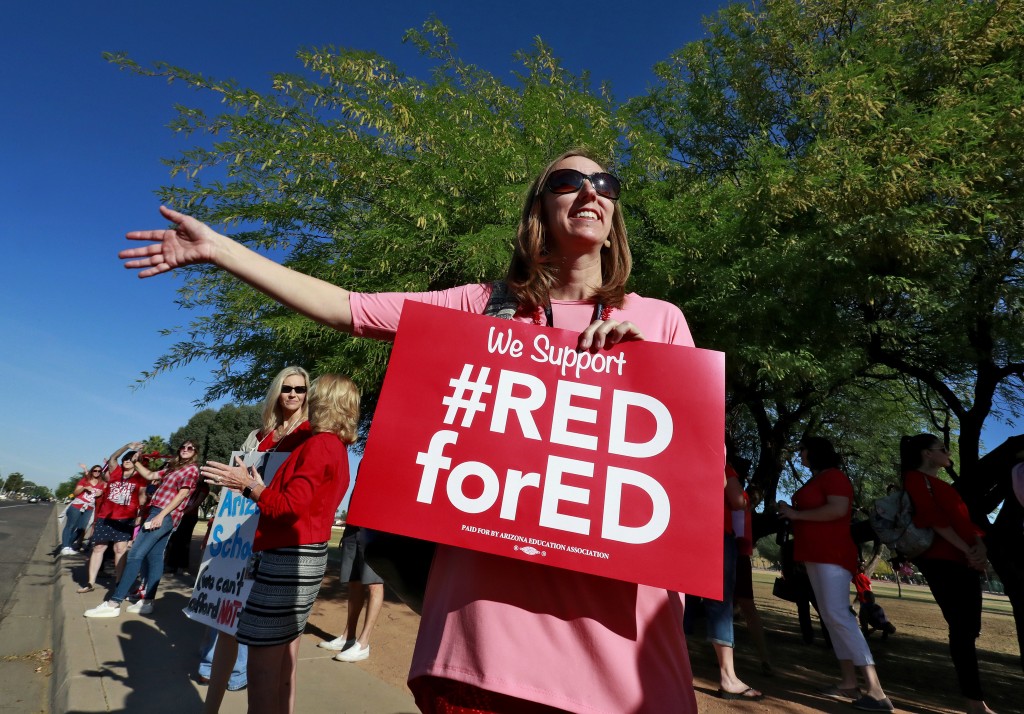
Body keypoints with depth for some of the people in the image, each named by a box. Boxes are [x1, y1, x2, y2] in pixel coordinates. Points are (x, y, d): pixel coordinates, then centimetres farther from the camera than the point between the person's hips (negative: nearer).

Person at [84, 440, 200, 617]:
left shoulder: (192, 469, -6)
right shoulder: (172, 466, 20)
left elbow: (182, 494, -14)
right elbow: (150, 475, 27)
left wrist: (160, 515, -18)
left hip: (166, 515, -8)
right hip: (159, 513, 8)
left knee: (135, 554, -11)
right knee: (154, 557, 7)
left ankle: (113, 604, -12)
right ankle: (148, 602, 11)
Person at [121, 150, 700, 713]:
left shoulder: (660, 319, 7)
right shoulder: (482, 306, 6)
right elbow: (349, 309, 4)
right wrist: (219, 248, 5)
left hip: (616, 593, 1)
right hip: (490, 585, 0)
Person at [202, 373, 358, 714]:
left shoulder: (319, 444, -14)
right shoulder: (337, 449, 16)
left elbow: (292, 506, -19)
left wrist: (248, 486, -10)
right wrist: (261, 488, 19)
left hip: (288, 559, -10)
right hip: (302, 557, 10)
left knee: (263, 664, -2)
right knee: (282, 659, 17)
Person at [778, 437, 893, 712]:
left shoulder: (834, 476, -9)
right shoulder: (815, 481, 19)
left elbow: (838, 509, -23)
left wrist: (795, 514, -17)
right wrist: (790, 513, 7)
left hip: (832, 555, -10)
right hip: (816, 556, 10)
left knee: (838, 614, -16)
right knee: (830, 617, 8)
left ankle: (876, 690, -14)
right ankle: (848, 682, 11)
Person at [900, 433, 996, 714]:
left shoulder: (941, 484, 25)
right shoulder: (916, 478, -3)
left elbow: (965, 517, 15)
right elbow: (934, 518, -13)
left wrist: (980, 546, -3)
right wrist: (967, 550, -13)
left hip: (965, 562, 9)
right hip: (941, 560, -9)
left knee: (968, 630, 9)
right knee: (962, 630, -8)